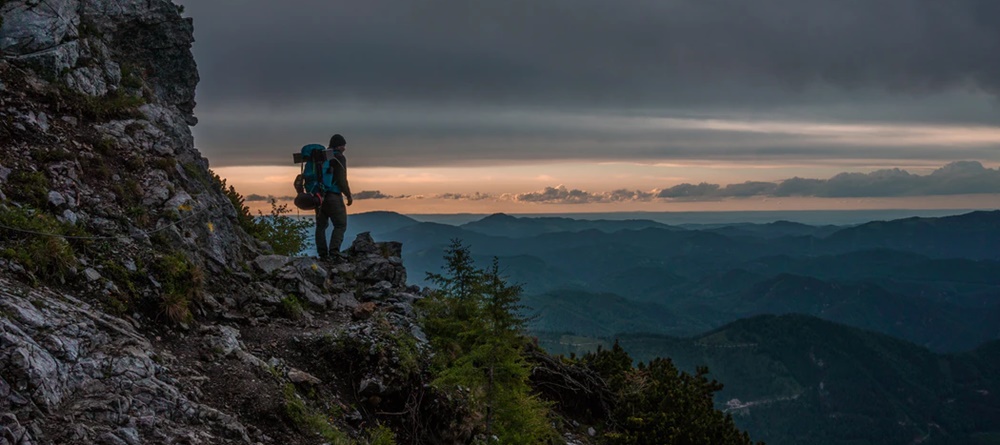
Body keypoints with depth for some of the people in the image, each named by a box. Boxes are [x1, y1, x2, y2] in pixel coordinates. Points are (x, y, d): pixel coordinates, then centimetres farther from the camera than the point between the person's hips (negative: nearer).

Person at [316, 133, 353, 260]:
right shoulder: (339, 158, -6)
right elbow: (342, 179, -13)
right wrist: (348, 195, -3)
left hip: (319, 196, 7)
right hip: (333, 196, -6)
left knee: (321, 225, 10)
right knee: (340, 225, -2)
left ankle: (323, 254, 5)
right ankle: (334, 250, -18)